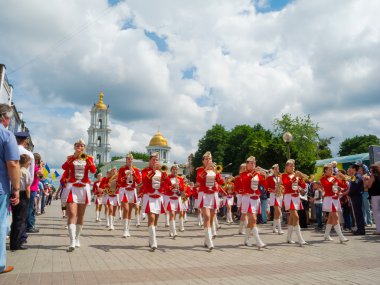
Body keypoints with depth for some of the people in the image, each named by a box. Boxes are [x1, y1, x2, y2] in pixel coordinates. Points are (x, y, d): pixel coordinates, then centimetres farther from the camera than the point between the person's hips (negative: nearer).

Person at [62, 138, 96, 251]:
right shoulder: (70, 158, 8)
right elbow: (64, 167, -12)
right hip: (72, 187, -2)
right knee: (72, 214, -14)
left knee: (80, 215, 9)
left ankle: (77, 239, 22)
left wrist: (88, 160, -21)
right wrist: (73, 157, -20)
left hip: (84, 188, 2)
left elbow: (93, 170, -8)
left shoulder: (88, 158, 9)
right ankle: (72, 242, -21)